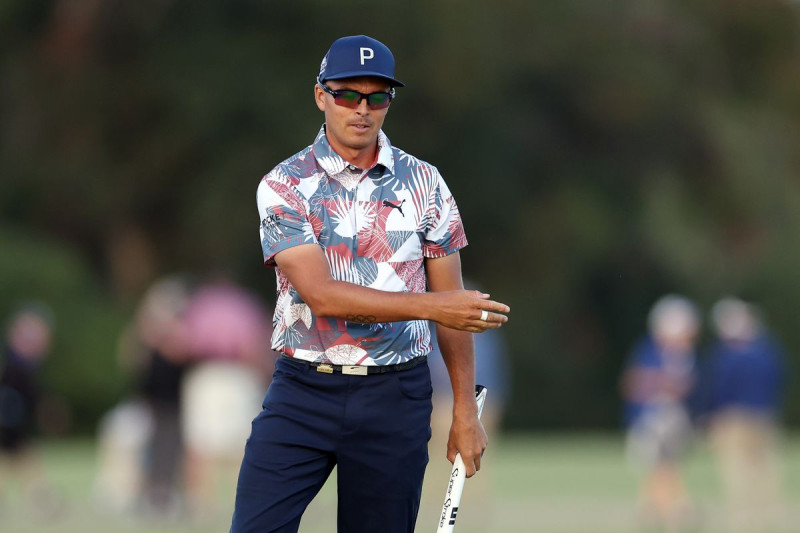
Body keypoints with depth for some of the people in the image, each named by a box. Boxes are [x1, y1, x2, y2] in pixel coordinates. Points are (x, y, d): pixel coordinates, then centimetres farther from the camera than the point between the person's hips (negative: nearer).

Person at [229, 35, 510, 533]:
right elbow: (321, 295, -15)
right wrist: (432, 306, -21)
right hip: (302, 392, -1)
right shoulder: (284, 187, -3)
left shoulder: (424, 183, 5)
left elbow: (454, 302, 8)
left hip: (396, 398, 2)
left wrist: (466, 410, 4)